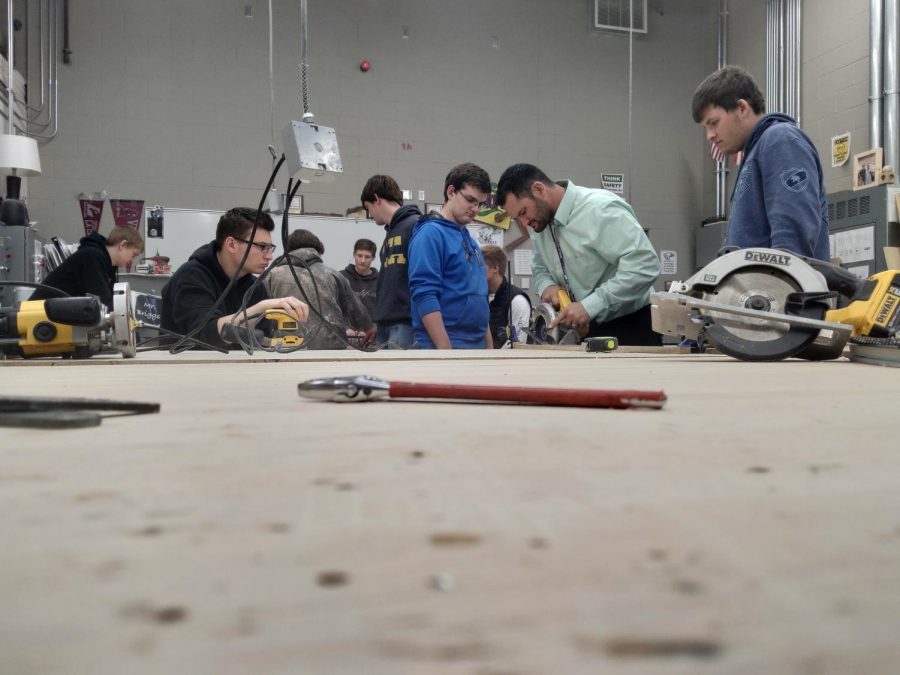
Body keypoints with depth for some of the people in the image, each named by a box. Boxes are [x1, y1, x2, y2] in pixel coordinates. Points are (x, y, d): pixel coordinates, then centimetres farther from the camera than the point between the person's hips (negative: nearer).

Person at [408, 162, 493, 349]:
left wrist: (489, 346, 16)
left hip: (477, 346, 9)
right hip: (443, 346, -8)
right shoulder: (430, 233, -9)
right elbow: (424, 296, -18)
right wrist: (447, 350, -23)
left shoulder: (470, 241, 17)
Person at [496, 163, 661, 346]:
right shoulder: (541, 221, 2)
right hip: (588, 328, 7)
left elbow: (645, 266, -28)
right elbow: (539, 268, 17)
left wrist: (589, 306, -30)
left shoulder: (600, 209, -22)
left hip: (631, 326, -7)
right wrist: (547, 286, -7)